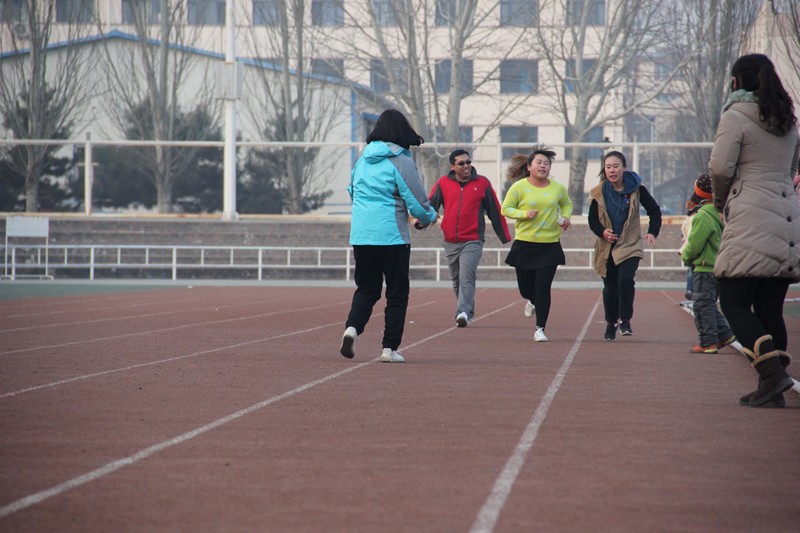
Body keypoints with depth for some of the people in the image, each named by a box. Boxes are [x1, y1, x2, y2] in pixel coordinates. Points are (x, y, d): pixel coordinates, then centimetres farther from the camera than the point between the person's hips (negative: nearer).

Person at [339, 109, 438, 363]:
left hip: (360, 235, 5)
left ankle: (352, 327, -11)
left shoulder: (363, 159, 8)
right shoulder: (401, 161, -9)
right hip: (392, 236, -5)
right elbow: (417, 201, -8)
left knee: (366, 287, 15)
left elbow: (352, 191, 20)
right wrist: (430, 217, 12)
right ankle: (390, 347, 4)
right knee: (397, 292, 6)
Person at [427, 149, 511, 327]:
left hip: (473, 241, -3)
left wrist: (505, 238, 9)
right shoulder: (443, 183, 5)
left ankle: (463, 312, -27)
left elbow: (495, 212, 7)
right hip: (450, 242, 3)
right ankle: (468, 311, 28)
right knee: (457, 280, 12)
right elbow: (431, 204, -3)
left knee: (466, 277, -19)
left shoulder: (482, 183, 2)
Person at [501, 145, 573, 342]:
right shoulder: (519, 187, -6)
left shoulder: (558, 188, 3)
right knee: (525, 287, 8)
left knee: (543, 287, -8)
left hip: (550, 245, 1)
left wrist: (566, 217, 2)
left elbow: (567, 204, 22)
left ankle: (540, 329, 1)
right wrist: (524, 214, -17)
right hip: (524, 244, 0)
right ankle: (532, 301, 47)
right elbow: (506, 209, -2)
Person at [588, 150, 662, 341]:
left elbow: (654, 211, 4)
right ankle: (610, 323, 24)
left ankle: (625, 320, -9)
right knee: (610, 287, 6)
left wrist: (652, 233, -9)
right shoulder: (599, 193, -1)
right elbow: (592, 219, 6)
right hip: (606, 247, 2)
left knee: (626, 279, -22)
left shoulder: (636, 189, -6)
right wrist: (602, 232, -14)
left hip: (630, 245, -2)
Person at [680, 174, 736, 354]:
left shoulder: (702, 217, -17)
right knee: (709, 304, 18)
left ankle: (708, 342, -7)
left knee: (702, 305, -5)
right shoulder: (718, 214, 14)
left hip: (705, 267, -9)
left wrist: (685, 256, 4)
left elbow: (693, 245, -18)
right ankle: (724, 334, 15)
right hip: (718, 264, 9)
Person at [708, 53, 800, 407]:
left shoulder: (736, 117, -4)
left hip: (752, 221, -7)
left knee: (734, 303, -6)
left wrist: (720, 199, 9)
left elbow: (719, 167, -11)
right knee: (770, 308, 9)